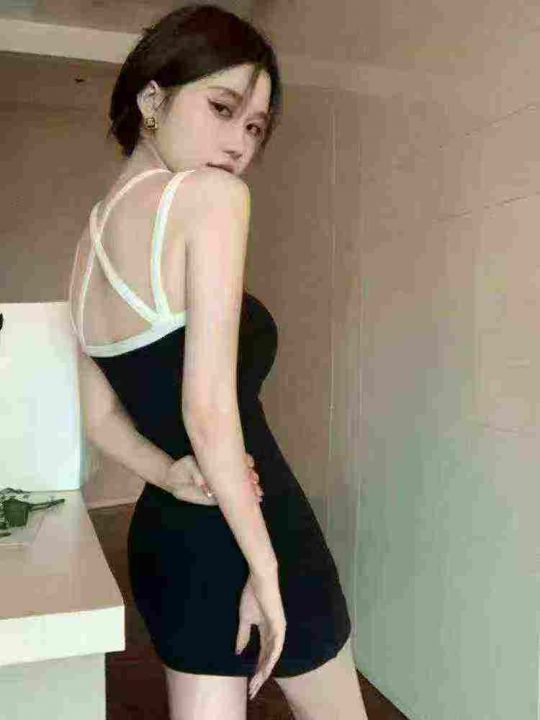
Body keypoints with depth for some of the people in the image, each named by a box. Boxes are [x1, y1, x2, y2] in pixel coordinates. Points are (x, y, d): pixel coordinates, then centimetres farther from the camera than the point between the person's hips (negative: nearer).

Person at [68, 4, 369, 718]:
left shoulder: (89, 243, 8)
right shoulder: (211, 195, -17)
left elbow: (101, 417, 10)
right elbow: (209, 409, -25)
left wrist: (171, 475, -4)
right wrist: (265, 570, -17)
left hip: (162, 536, 7)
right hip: (248, 533, -6)